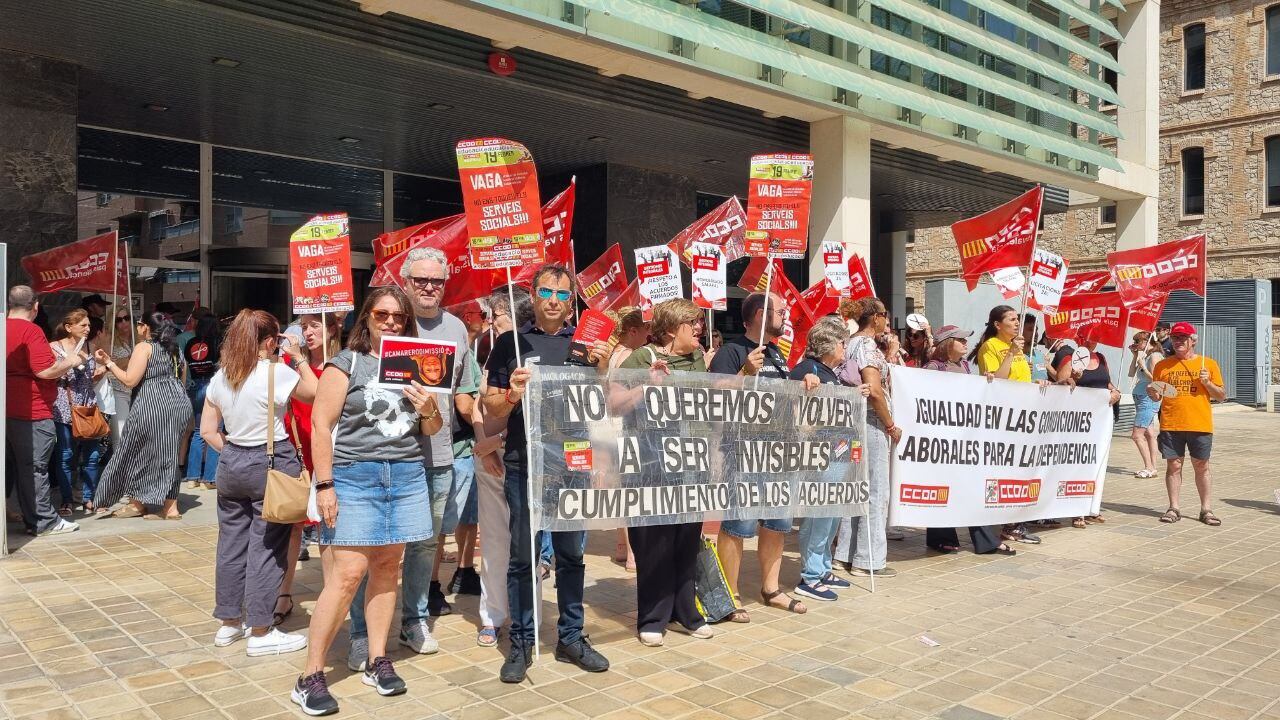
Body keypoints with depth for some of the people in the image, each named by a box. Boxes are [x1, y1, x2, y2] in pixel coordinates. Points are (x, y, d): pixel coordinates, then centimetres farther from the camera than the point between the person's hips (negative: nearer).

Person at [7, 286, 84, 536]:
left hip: (9, 409, 8)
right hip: (31, 412, -8)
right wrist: (70, 361, -4)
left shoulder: (6, 329, 10)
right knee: (34, 466, -2)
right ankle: (43, 521, 4)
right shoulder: (31, 330, -14)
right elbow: (45, 371, -21)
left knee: (20, 465, 13)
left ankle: (34, 517, 18)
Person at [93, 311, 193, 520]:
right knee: (168, 453, 9)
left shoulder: (143, 347, -6)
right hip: (176, 402, 7)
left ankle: (137, 503, 19)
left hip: (152, 405, -7)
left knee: (140, 452, 9)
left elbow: (130, 380, -11)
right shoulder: (169, 348, 16)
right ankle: (171, 507, 7)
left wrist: (109, 363, -2)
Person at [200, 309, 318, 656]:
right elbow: (315, 394, 1)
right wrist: (299, 359, 7)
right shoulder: (278, 373, -14)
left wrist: (231, 452, 14)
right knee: (267, 547, 0)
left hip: (231, 463, 6)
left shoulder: (220, 377, 5)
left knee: (231, 542, 14)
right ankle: (260, 633, 7)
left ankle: (230, 622, 26)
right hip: (271, 464, -6)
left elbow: (208, 430, 8)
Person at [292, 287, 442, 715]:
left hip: (406, 476, 5)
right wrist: (324, 485, -12)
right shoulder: (346, 363, -1)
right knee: (347, 574, -8)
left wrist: (429, 411, -4)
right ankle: (310, 677, 2)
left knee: (387, 568, 8)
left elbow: (430, 431, 18)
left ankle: (377, 662, 20)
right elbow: (321, 425, -6)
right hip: (354, 475, -4)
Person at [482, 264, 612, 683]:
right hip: (523, 464, -2)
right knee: (522, 558, 5)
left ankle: (571, 637, 23)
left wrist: (601, 369, -9)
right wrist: (512, 395, -18)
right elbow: (490, 407, 2)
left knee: (571, 554, 11)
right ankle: (521, 642, 17)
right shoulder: (511, 342, 2)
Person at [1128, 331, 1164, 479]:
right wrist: (1135, 356, 11)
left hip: (1148, 399, -9)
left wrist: (1142, 365, -19)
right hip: (1142, 399, 9)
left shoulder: (1155, 356, -12)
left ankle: (1149, 468, -5)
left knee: (1137, 435, -9)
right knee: (1149, 434, 10)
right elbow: (1131, 374, 16)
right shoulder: (1145, 356, 13)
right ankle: (1152, 468, 13)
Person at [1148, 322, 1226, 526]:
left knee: (1201, 467, 6)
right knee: (1173, 465, 3)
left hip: (1200, 425, -1)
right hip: (1170, 425, 1)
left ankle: (1206, 509, 13)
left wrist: (1207, 382, -10)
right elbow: (1156, 397, 13)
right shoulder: (1163, 365, 8)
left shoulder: (1208, 364, 5)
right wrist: (1153, 393, -9)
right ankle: (1174, 508, 10)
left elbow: (1221, 395, 7)